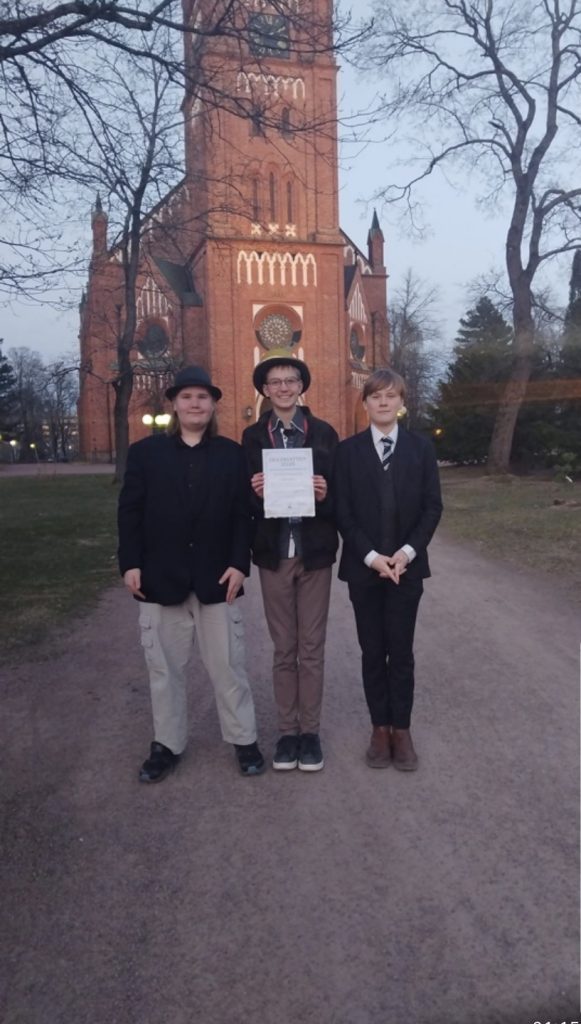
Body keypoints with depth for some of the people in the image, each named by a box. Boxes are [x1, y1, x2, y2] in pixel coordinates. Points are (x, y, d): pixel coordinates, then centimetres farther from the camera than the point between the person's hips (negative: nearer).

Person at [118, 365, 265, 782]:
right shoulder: (146, 451, 5)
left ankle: (244, 739, 23)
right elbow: (130, 511, 2)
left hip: (216, 576, 0)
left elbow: (242, 514, 1)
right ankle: (167, 744, 27)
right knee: (165, 667, 11)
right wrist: (130, 563, -6)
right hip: (160, 576, 1)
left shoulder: (231, 454, 4)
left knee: (228, 665, 8)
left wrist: (239, 563, -9)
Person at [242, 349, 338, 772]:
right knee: (284, 649, 10)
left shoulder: (324, 432, 3)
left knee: (311, 648, 8)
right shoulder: (252, 436, 5)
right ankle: (288, 731, 22)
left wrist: (324, 495, -19)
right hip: (273, 555, 1)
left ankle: (310, 731, 20)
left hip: (315, 553, -1)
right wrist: (254, 492, -18)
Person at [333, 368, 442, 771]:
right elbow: (342, 511, -4)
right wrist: (371, 556, -13)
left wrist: (408, 552, -12)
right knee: (373, 651, 8)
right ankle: (380, 728, 21)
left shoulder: (421, 447, 3)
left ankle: (402, 729, 19)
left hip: (407, 565, 0)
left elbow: (433, 506, 0)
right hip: (363, 567, 0)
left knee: (402, 651, 6)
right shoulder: (348, 450, 0)